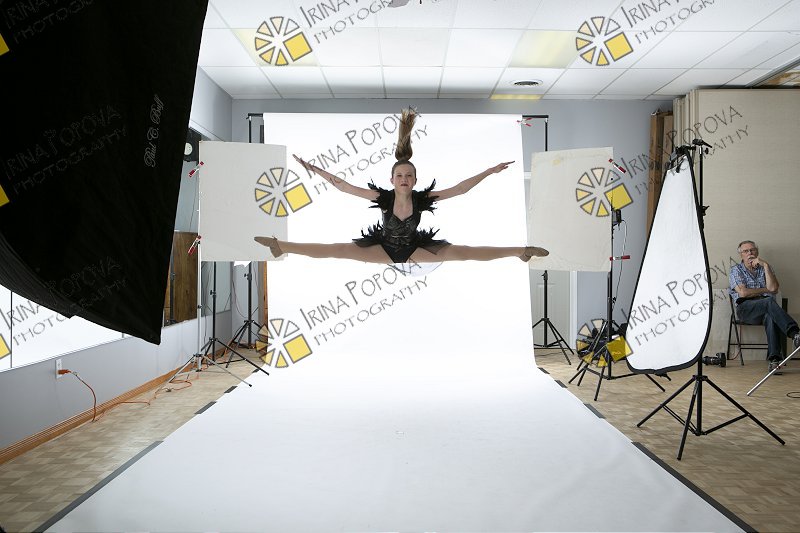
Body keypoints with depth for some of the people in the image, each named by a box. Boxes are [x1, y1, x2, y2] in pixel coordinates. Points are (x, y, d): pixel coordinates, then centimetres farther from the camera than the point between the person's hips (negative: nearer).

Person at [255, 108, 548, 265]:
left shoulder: (422, 198, -20)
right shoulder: (384, 196, -20)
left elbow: (460, 188, -17)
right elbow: (344, 186, -19)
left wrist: (489, 171, -19)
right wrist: (315, 170, -21)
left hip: (414, 250, 0)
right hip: (383, 248, 0)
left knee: (462, 252, -11)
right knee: (339, 249, -15)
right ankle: (280, 247, -13)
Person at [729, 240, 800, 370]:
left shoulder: (765, 268, 21)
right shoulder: (736, 270, 13)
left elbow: (773, 288, -1)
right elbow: (743, 293, -4)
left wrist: (765, 265, -3)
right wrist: (765, 290, 4)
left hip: (765, 309, 2)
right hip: (746, 308, -2)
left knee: (770, 316, -37)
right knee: (770, 301, -35)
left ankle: (774, 358, -45)